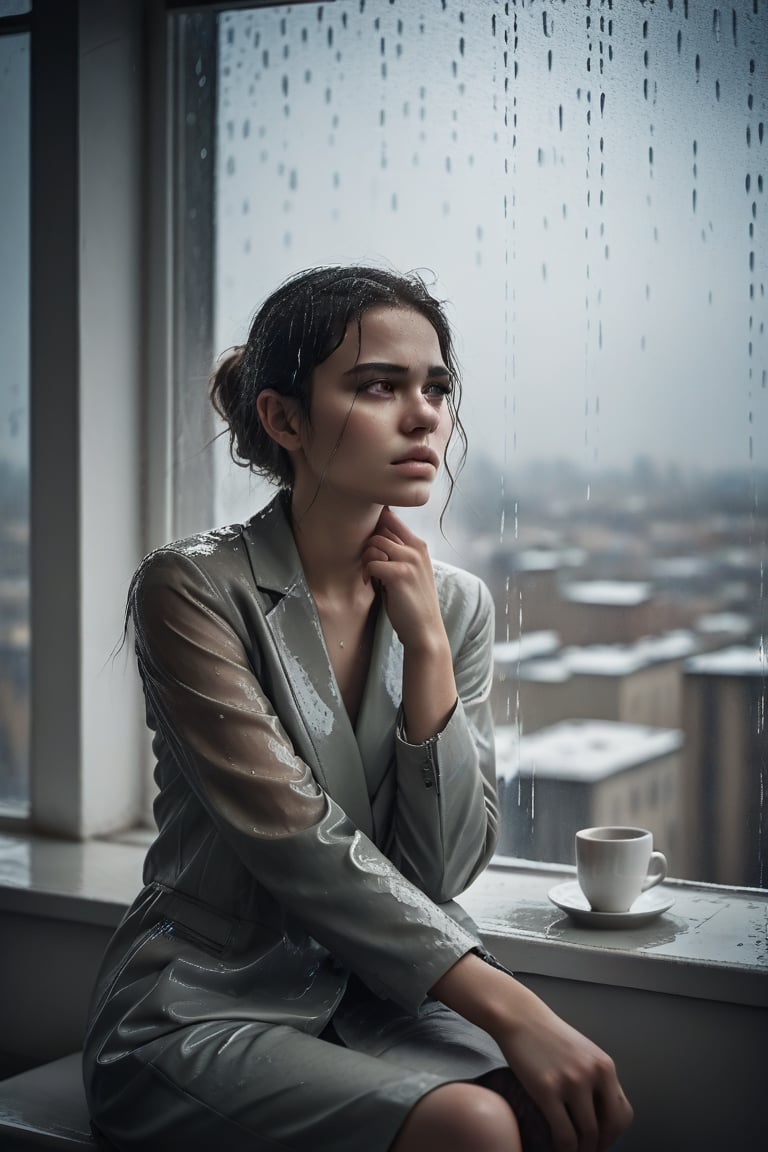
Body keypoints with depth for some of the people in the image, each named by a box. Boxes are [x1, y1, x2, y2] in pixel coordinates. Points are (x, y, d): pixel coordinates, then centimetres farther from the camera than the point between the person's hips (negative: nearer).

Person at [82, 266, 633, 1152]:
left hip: (375, 996, 5)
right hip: (204, 1008, -4)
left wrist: (426, 645, -12)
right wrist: (508, 1007, -24)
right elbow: (298, 846, -20)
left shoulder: (456, 605, 4)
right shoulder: (193, 590, -12)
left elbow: (446, 867, -3)